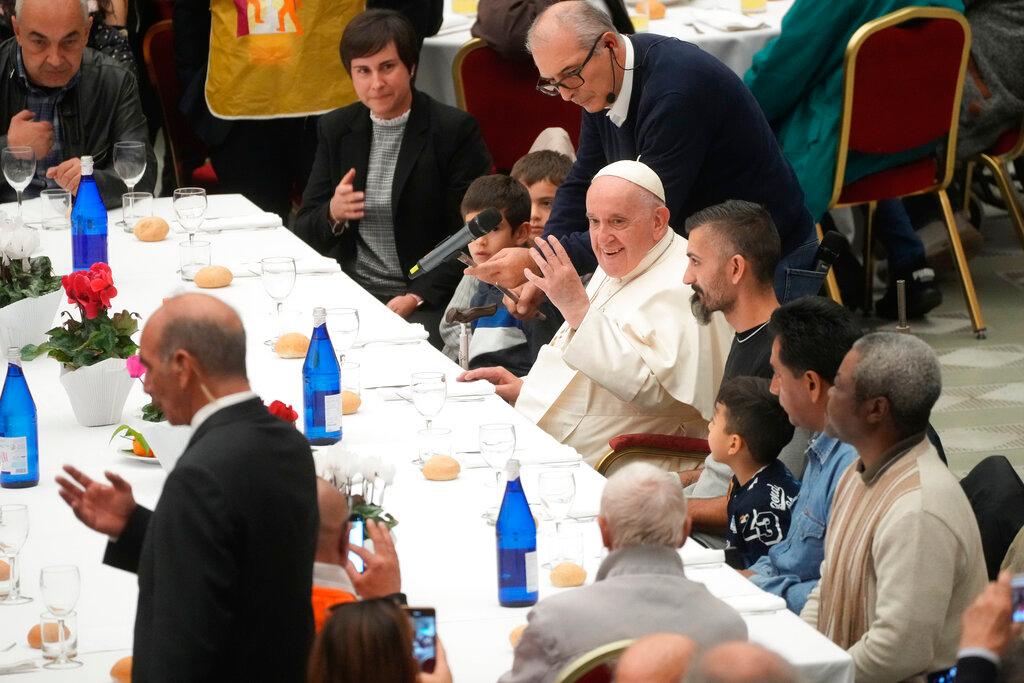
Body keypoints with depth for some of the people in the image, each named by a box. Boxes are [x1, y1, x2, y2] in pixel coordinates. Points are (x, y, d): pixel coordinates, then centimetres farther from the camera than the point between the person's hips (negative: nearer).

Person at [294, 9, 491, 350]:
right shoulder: (336, 129, 10)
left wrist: (416, 297, -18)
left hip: (428, 299, -5)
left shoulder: (455, 130, -5)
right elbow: (305, 232, 13)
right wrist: (333, 214, -11)